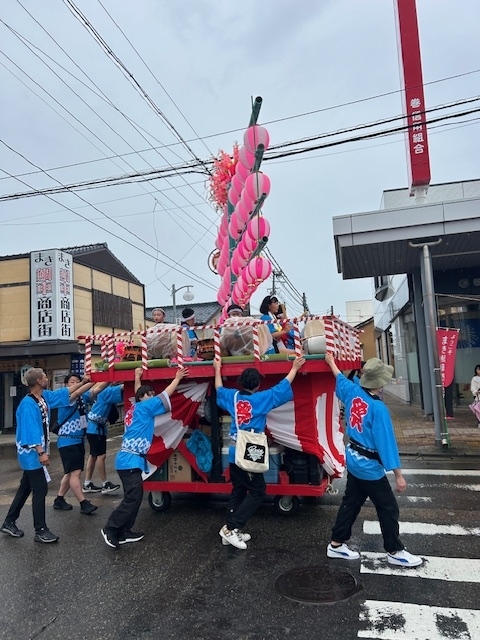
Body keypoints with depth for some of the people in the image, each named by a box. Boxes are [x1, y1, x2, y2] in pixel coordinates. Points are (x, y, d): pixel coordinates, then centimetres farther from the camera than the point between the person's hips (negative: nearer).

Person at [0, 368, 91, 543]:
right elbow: (31, 430, -25)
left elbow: (66, 394, 15)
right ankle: (40, 531, 6)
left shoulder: (45, 396, 4)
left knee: (26, 488, 18)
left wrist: (84, 382, 14)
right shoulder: (28, 404, -22)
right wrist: (41, 452, -27)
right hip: (32, 453, -9)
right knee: (40, 489, -4)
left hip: (34, 453, 9)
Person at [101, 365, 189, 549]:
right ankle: (110, 529, 1)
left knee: (134, 496, 11)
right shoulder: (143, 407, -6)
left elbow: (138, 392, 35)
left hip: (131, 459, 10)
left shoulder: (135, 408, 15)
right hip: (130, 460, -10)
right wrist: (177, 378, 5)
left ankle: (123, 532, 16)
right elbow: (165, 395, -4)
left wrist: (137, 378, 45)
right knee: (133, 497, -8)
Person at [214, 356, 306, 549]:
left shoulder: (232, 396, 2)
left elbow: (219, 389, 24)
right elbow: (283, 386, -1)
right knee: (257, 491, 5)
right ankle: (231, 528, 0)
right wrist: (295, 368, 10)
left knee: (238, 490, 17)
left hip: (235, 452, 6)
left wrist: (217, 369, 36)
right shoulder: (262, 398, -10)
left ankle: (231, 530, 19)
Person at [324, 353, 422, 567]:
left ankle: (336, 544, 30)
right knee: (388, 508, 10)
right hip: (369, 467, -8)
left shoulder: (353, 392, -6)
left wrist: (331, 362, 37)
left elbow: (340, 378, 17)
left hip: (353, 461, 8)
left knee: (351, 502, 19)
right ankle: (395, 552, 25)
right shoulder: (377, 408, -27)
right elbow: (386, 442, -24)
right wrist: (398, 475, -17)